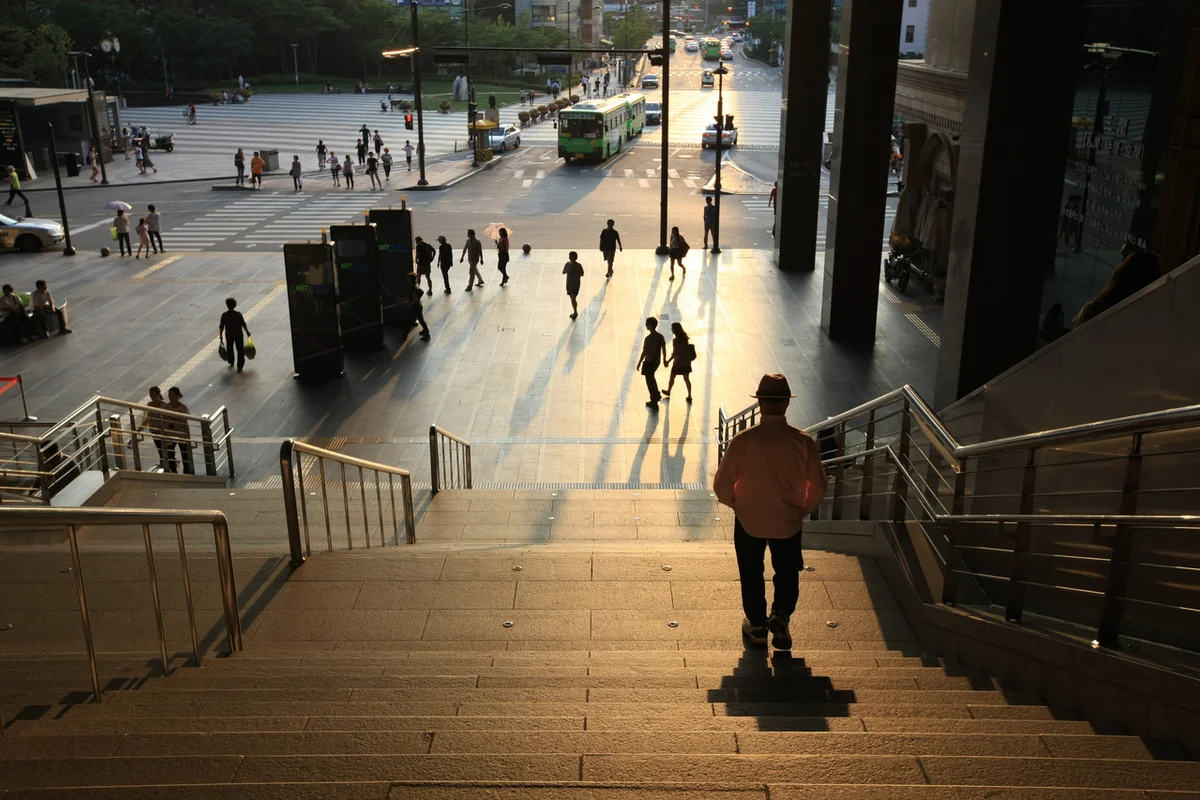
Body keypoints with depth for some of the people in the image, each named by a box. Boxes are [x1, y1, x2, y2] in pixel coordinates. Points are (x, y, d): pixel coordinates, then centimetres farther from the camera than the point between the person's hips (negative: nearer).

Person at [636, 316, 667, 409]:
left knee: (649, 380, 7)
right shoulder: (660, 336, -2)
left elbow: (644, 352, -19)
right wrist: (664, 360, 20)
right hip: (657, 361, 7)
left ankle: (654, 402, 12)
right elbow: (664, 349, 6)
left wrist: (639, 363, -9)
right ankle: (657, 394, 38)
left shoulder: (648, 338, -22)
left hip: (649, 361, -7)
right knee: (651, 376, 30)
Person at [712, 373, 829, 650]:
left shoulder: (743, 440, -19)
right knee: (787, 573, 24)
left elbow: (722, 485, -13)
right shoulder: (803, 441, -14)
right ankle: (780, 614, 6)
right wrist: (803, 510, 11)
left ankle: (757, 626, 32)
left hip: (749, 521, -1)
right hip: (789, 523, 1)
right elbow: (818, 487, -7)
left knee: (752, 575, 21)